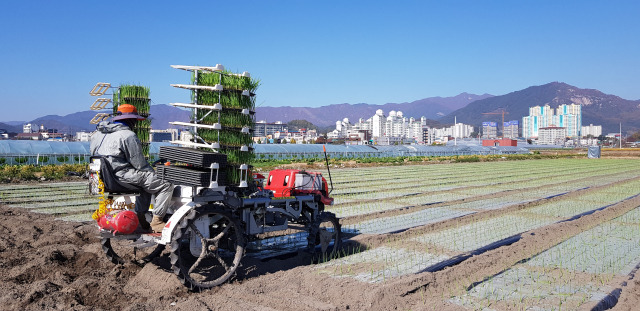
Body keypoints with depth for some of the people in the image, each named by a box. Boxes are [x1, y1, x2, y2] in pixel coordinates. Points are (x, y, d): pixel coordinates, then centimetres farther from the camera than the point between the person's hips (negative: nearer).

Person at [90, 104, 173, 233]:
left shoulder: (98, 133, 15)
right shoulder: (128, 135, -13)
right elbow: (139, 163, -14)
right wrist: (153, 173, 6)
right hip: (122, 176, -10)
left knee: (145, 183, 33)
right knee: (166, 186, -8)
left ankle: (140, 217, 27)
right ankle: (156, 222, -6)